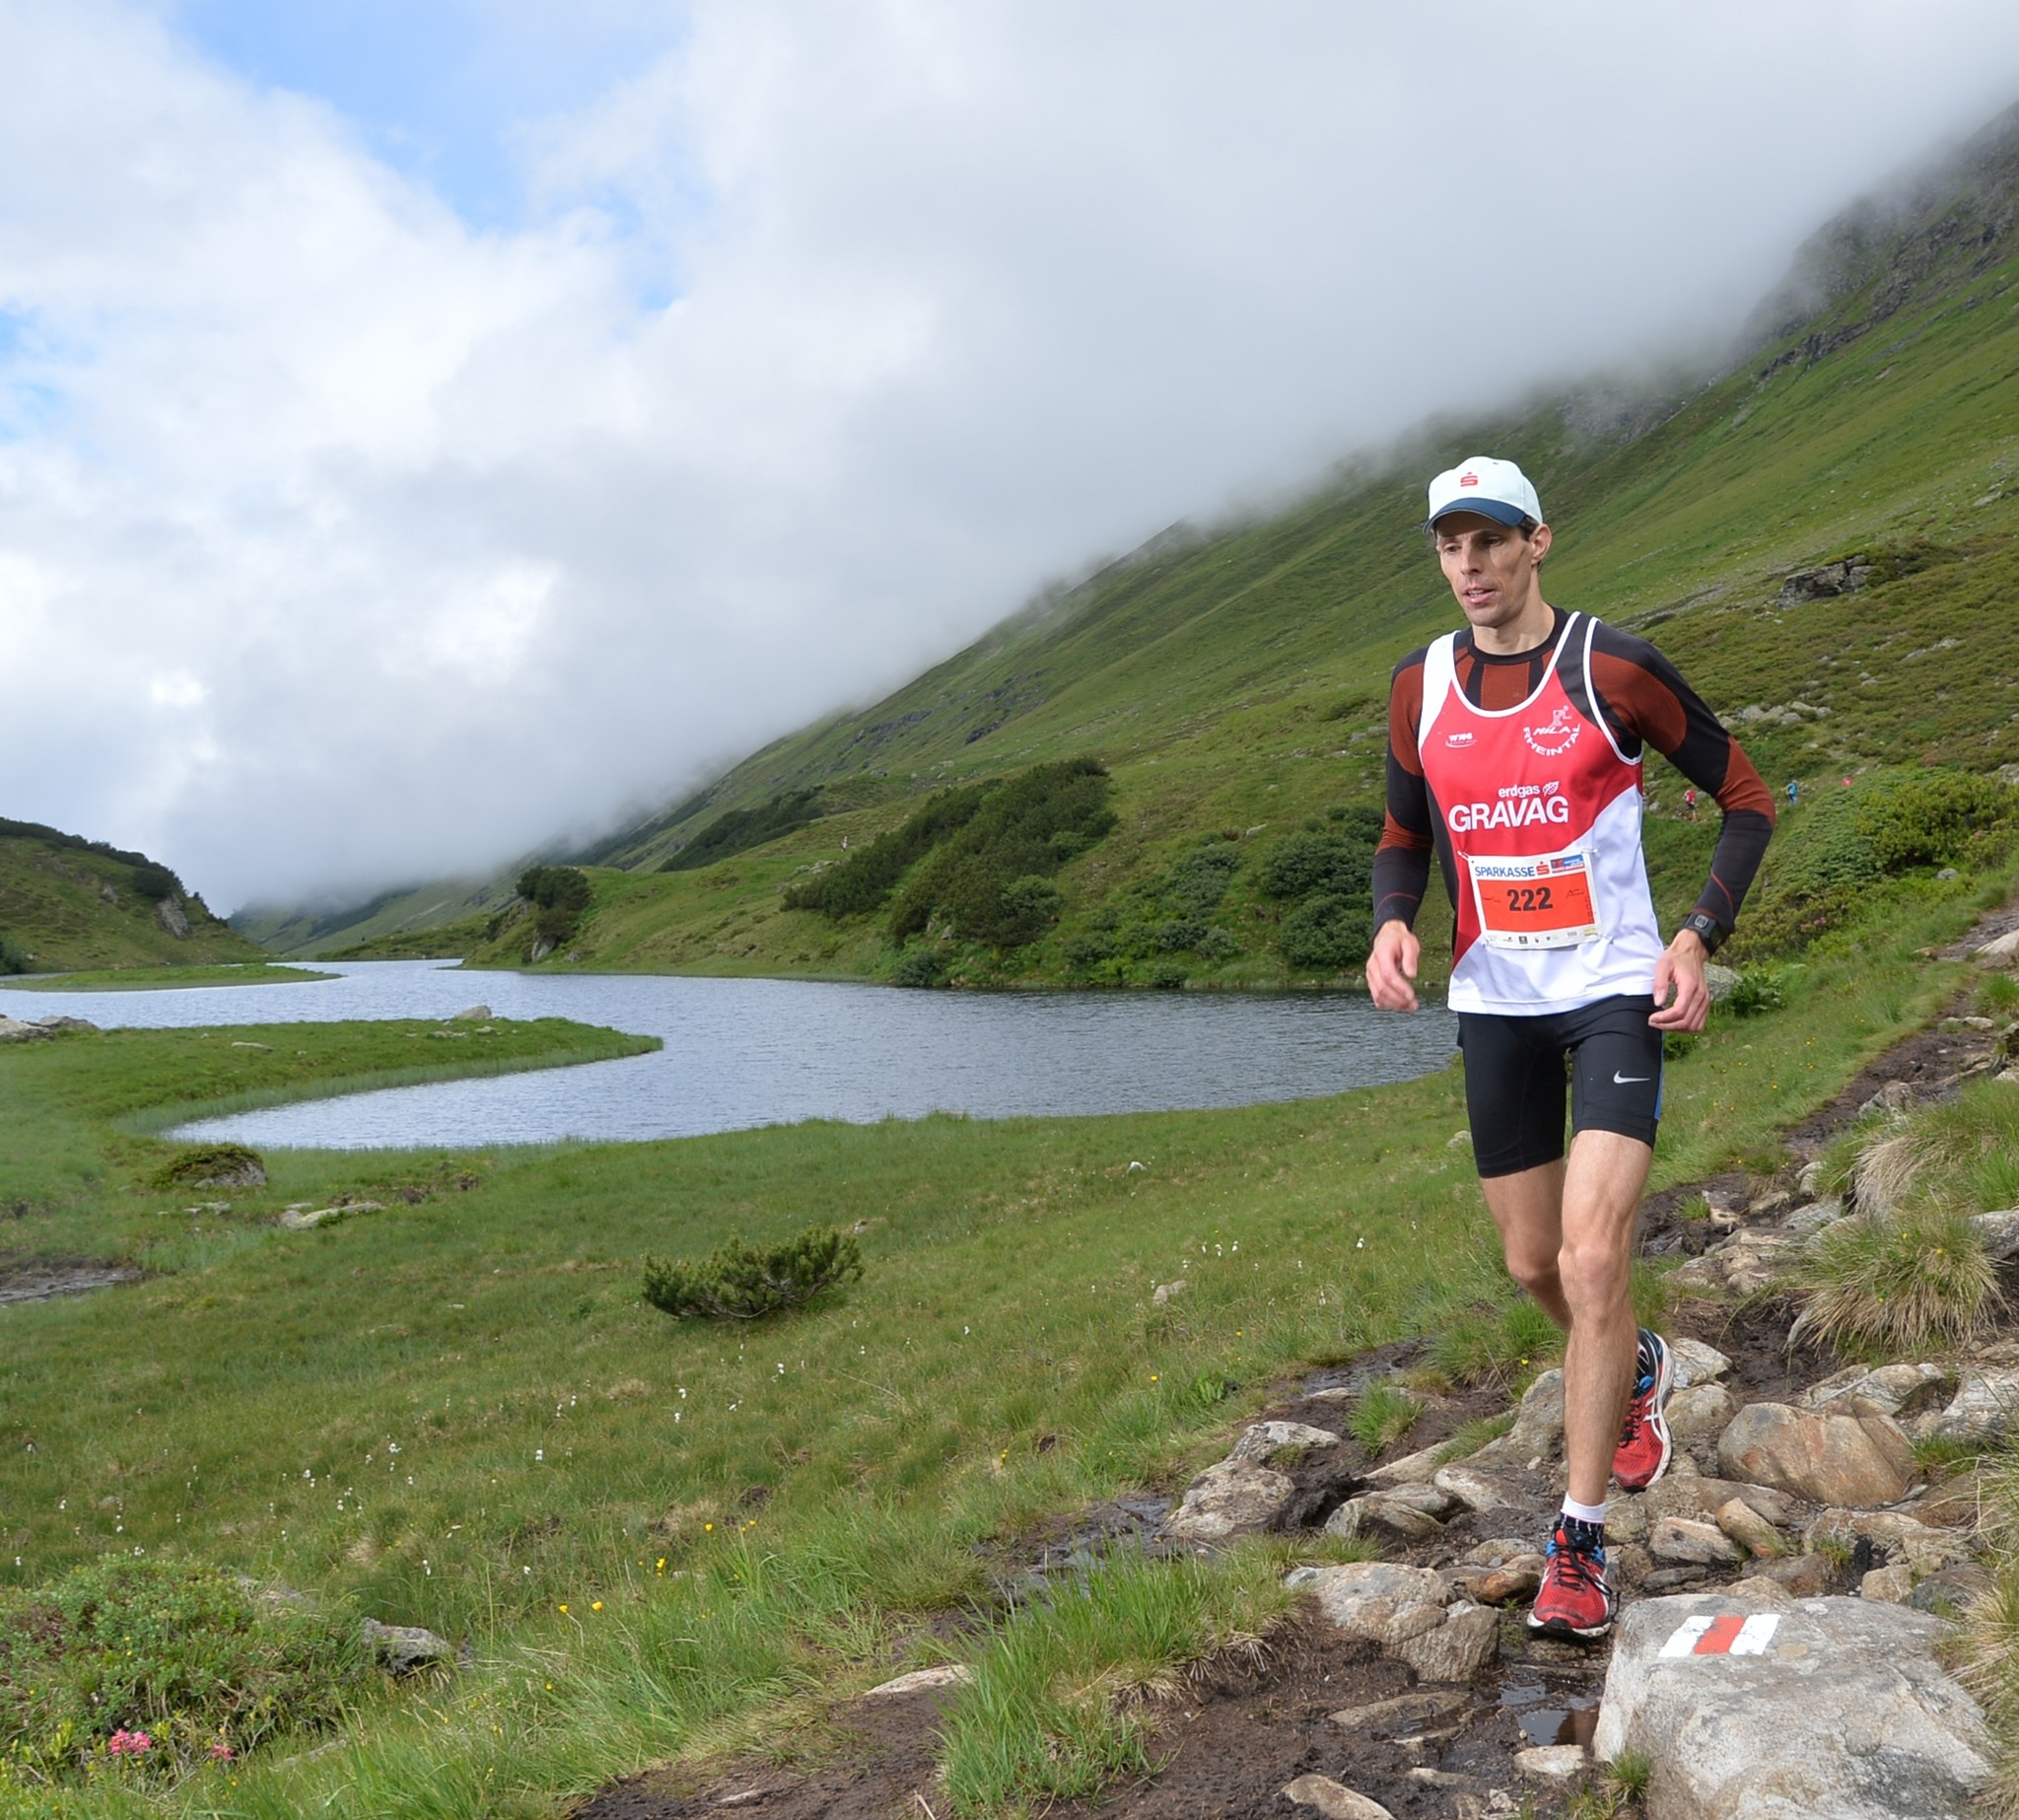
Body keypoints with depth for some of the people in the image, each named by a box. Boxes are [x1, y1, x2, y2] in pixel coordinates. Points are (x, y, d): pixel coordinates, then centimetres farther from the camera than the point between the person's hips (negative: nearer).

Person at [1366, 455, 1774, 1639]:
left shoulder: (1613, 670, -9)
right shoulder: (1420, 687, 4)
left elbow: (1748, 798, -1)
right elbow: (1407, 833, 16)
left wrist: (1699, 937, -14)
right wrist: (1393, 921, -6)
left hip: (1614, 994, -4)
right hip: (1495, 1005, 5)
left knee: (1593, 1259, -15)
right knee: (1532, 1266, 12)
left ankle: (1582, 1543, -1)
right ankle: (1639, 1373, 46)